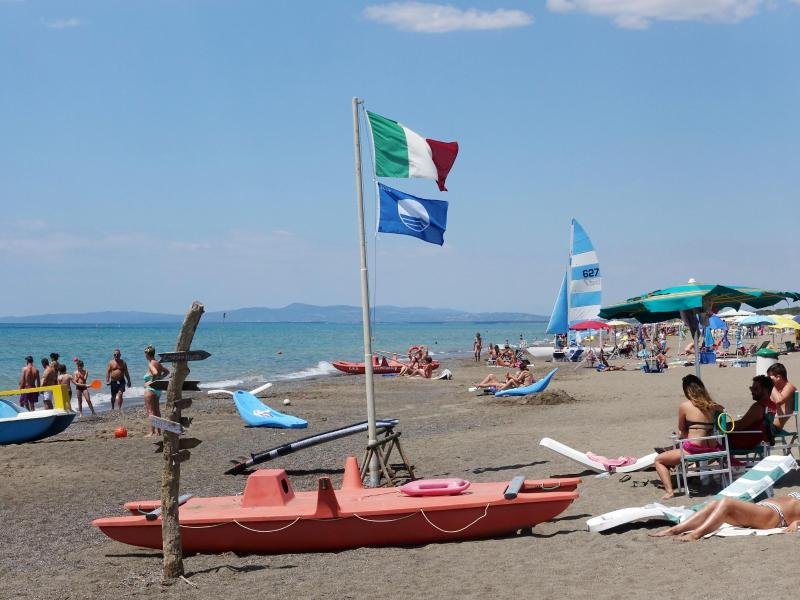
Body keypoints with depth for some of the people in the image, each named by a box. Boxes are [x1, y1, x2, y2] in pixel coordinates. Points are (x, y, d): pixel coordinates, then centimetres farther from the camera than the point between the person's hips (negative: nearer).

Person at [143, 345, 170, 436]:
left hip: (150, 389, -9)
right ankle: (158, 431, 19)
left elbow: (155, 373, -33)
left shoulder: (150, 364, -15)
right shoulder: (158, 363, 10)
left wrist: (152, 381, -19)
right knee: (156, 411, 15)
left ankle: (152, 432, -9)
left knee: (150, 411, -6)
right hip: (158, 389, 9)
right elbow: (167, 371, 22)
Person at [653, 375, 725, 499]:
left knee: (659, 460, 13)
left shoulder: (684, 406, -5)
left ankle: (669, 491, -5)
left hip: (692, 450, -6)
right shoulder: (712, 406, 8)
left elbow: (681, 429, 5)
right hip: (710, 451, 6)